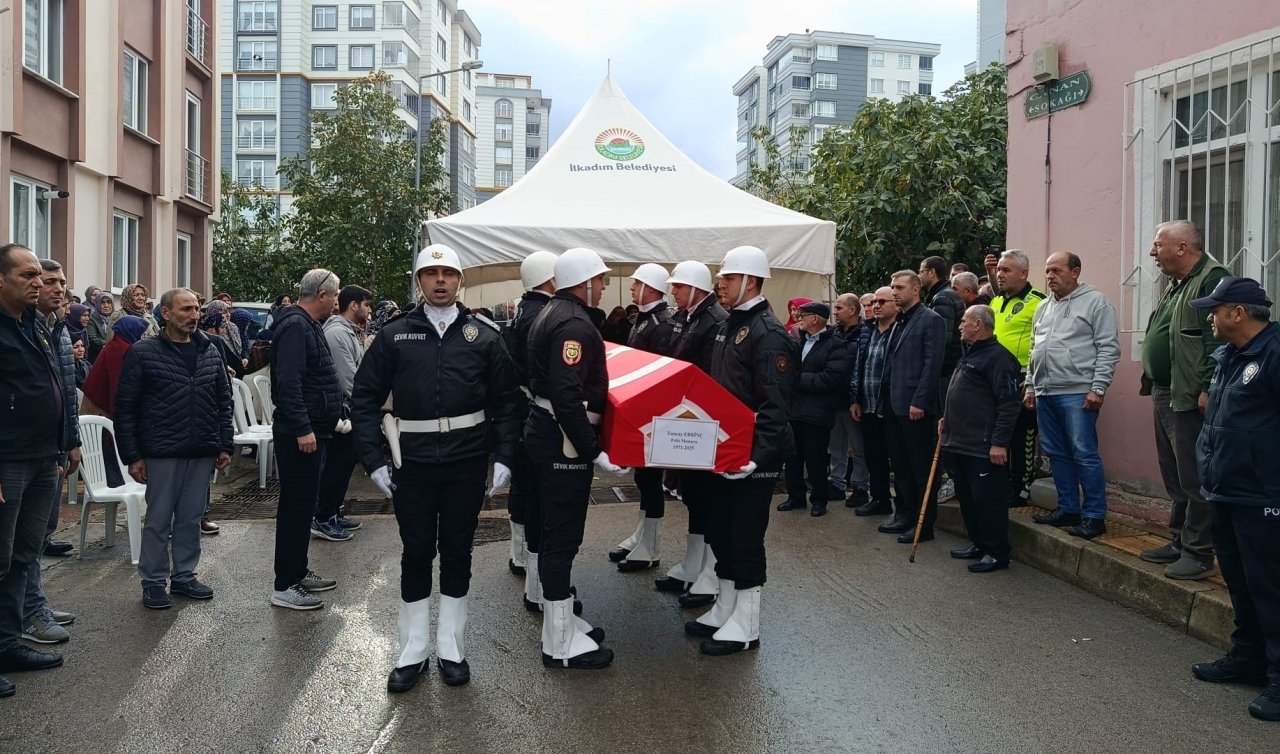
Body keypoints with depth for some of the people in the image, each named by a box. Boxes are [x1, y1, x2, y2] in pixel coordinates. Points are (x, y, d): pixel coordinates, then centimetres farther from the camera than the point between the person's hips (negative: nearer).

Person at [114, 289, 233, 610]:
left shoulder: (210, 352, 7)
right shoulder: (143, 353, -5)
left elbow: (223, 401, 12)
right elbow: (125, 408, -5)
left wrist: (225, 445, 6)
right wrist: (132, 456, -8)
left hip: (202, 452, 4)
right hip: (162, 452, -4)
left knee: (191, 518, 12)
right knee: (159, 519, 5)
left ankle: (184, 576, 25)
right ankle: (153, 581, 18)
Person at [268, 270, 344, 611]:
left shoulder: (308, 325, 17)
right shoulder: (295, 326, -16)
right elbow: (288, 382, -25)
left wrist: (333, 414, 24)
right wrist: (302, 428, -27)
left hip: (311, 431, 11)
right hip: (300, 435, -11)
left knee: (304, 505, 17)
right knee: (296, 507, -5)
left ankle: (298, 572, 28)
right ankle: (284, 586, 1)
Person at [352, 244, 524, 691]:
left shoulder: (483, 335, 3)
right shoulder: (395, 335, 3)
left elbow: (508, 400, 4)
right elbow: (364, 398, 3)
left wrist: (504, 457, -4)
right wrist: (374, 460, -4)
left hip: (467, 462, 0)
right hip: (413, 463, 0)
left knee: (457, 552, 10)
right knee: (416, 553, 7)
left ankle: (452, 649, 23)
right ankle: (412, 651, 20)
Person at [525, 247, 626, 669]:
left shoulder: (553, 315, 14)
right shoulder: (574, 324, -20)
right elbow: (567, 397, -28)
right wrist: (594, 451, -25)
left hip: (547, 434, 11)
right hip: (564, 442, -11)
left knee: (557, 533, 18)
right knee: (563, 537, -3)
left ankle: (561, 620, 31)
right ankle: (561, 644, 7)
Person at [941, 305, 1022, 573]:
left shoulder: (998, 357, -14)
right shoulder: (969, 355, 18)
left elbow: (1008, 403, -20)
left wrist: (1000, 442, -22)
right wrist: (947, 418, 20)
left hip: (983, 448, -10)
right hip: (959, 444, 10)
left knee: (987, 500, -3)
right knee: (967, 498, 16)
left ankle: (997, 553, 6)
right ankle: (979, 544, 28)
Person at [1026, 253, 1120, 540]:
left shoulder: (1095, 302, -4)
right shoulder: (1043, 307, 18)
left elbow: (1109, 348, -9)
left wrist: (1098, 387, -15)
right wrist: (1030, 386, 17)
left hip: (1077, 393, -8)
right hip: (1045, 393, 8)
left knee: (1084, 454, -7)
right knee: (1057, 454, 12)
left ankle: (1094, 516, 1)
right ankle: (1068, 509, 21)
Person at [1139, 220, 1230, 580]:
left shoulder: (1212, 279, -13)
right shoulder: (1176, 285, 18)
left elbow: (1218, 339, -22)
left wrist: (1207, 389, -25)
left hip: (1190, 399, -10)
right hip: (1165, 395, 10)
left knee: (1193, 479, -5)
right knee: (1175, 476, 17)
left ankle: (1199, 554, 3)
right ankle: (1180, 542, 27)